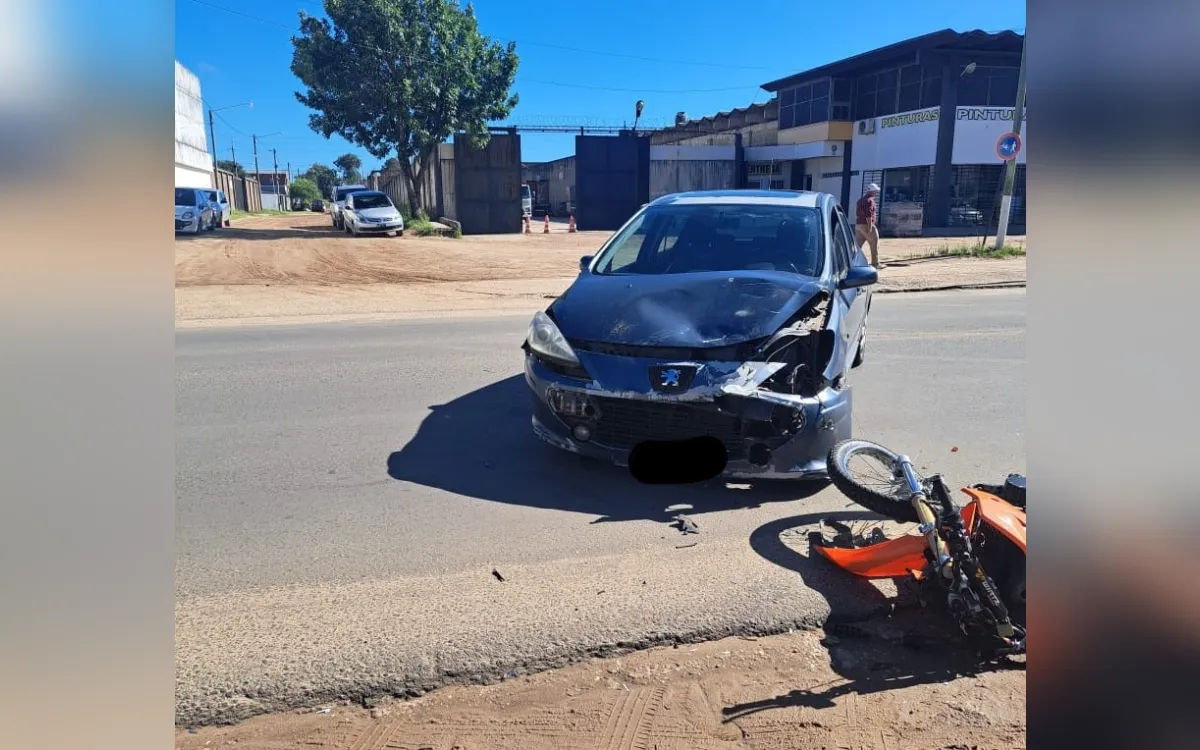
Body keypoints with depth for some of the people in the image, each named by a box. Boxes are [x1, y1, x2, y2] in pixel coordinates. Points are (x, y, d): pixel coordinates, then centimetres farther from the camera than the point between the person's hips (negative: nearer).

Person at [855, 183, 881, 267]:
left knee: (857, 244, 4)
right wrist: (870, 227, -21)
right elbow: (869, 215, -20)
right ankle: (875, 263, 10)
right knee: (875, 245, 4)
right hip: (867, 225, -8)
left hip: (859, 225, 8)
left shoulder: (860, 200, 17)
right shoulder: (870, 200, -12)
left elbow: (857, 214, 20)